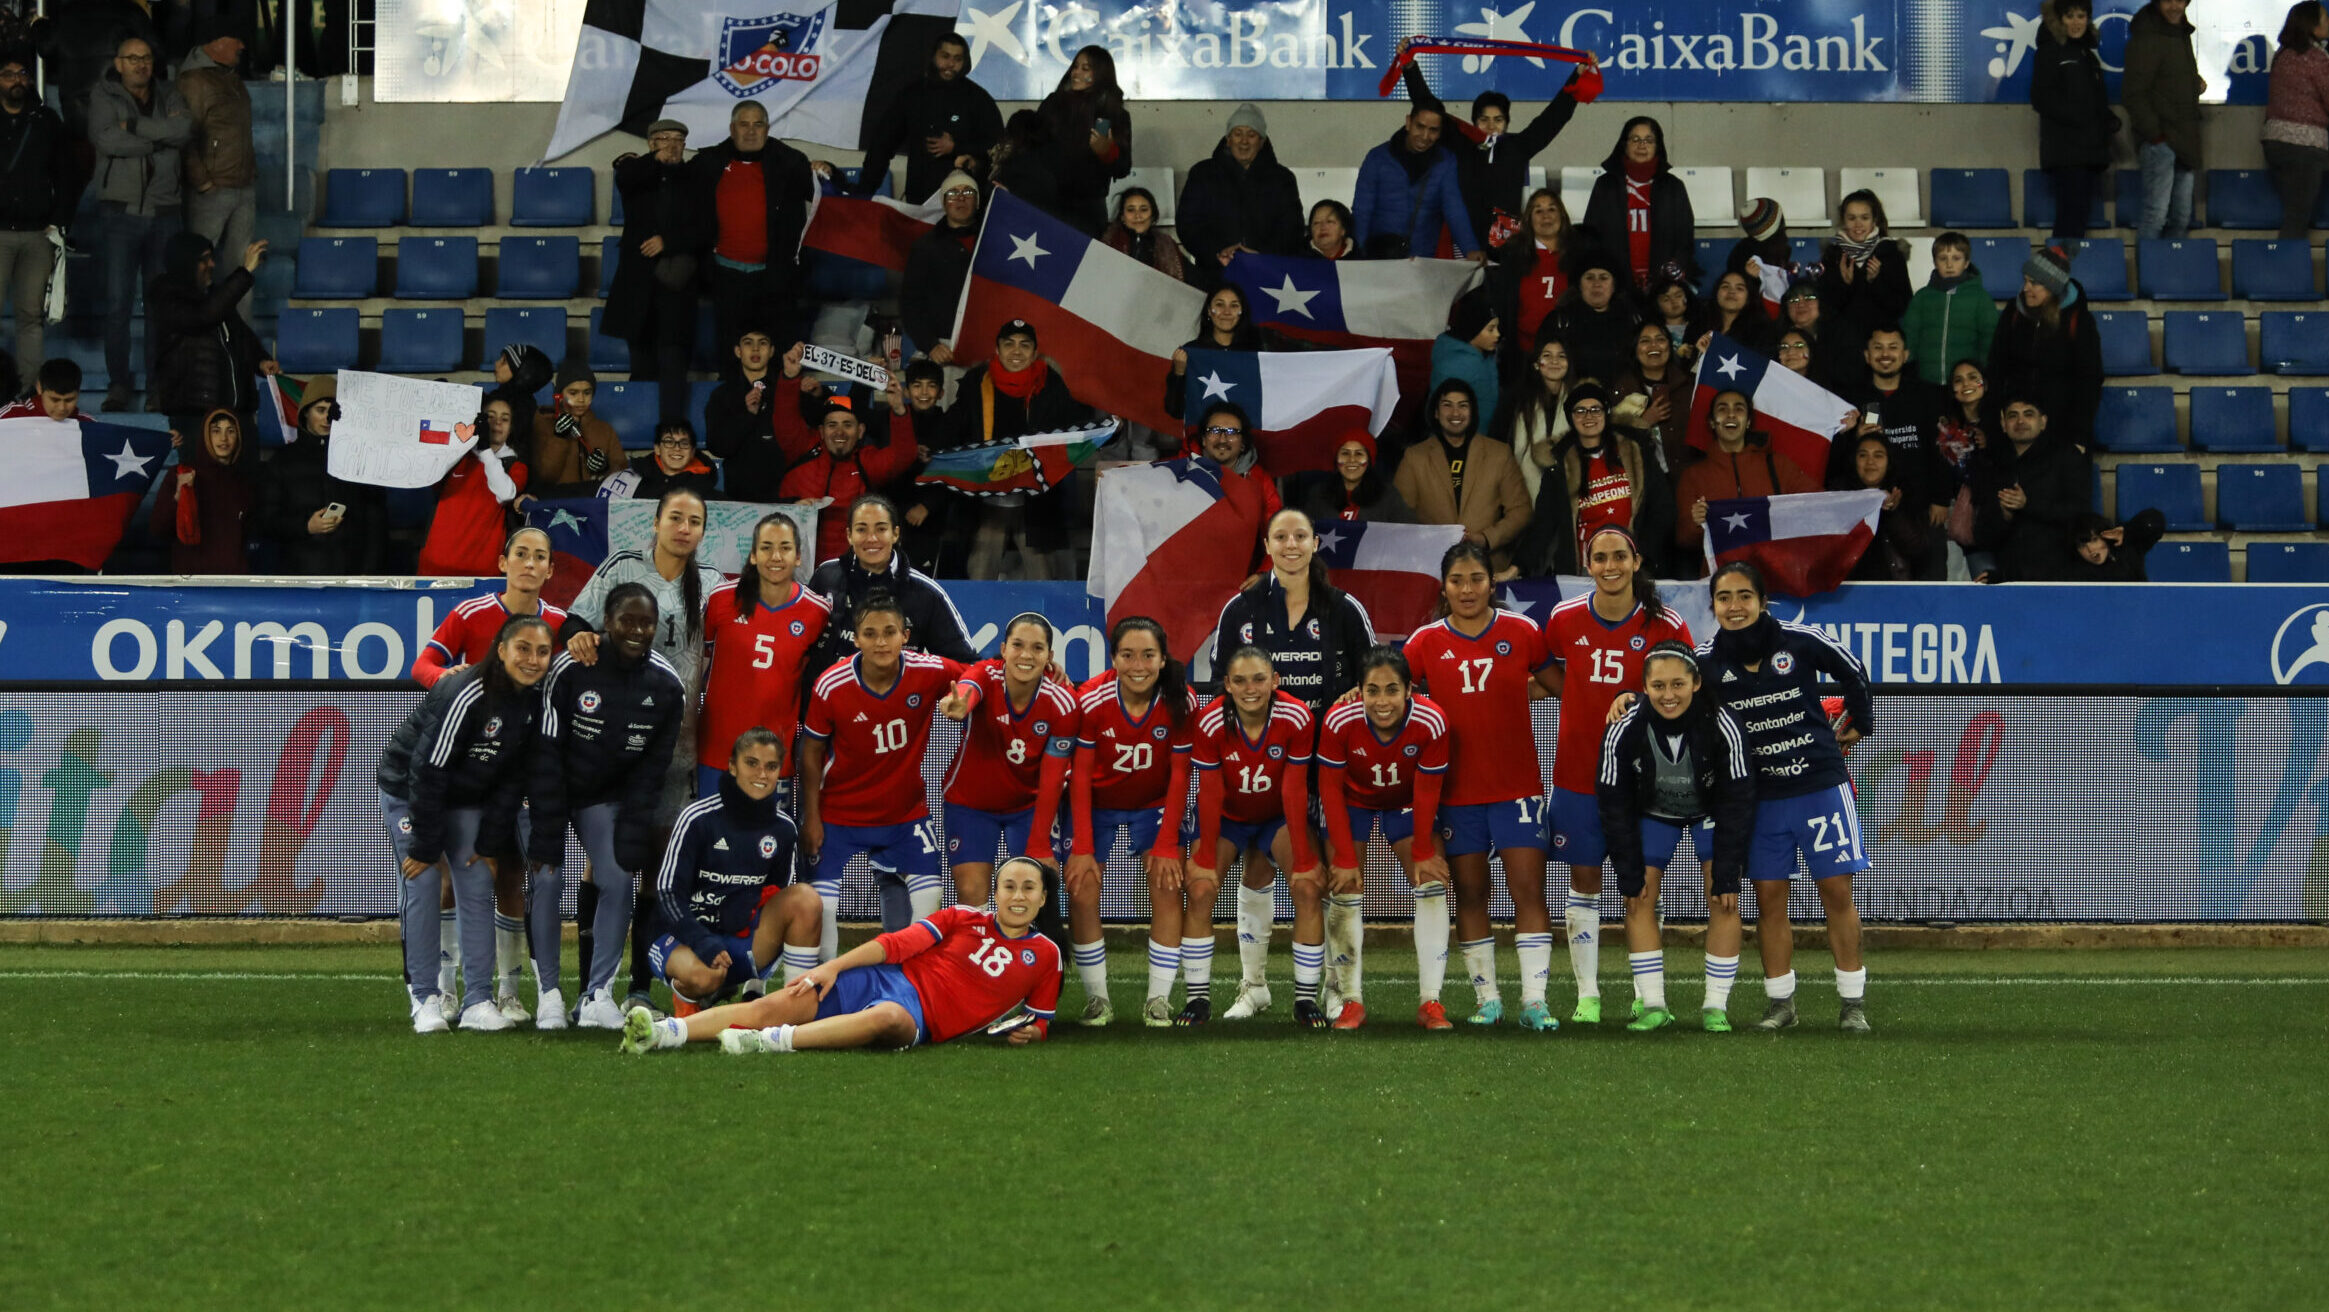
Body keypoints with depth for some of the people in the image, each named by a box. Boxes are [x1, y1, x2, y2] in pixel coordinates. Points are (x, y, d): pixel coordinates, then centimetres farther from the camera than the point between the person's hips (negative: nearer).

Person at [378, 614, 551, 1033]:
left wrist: (491, 844, -2)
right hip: (408, 790, -6)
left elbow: (513, 779, 1)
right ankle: (425, 1000, -6)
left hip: (466, 799, 6)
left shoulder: (533, 704, -8)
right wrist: (423, 847, -23)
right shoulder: (465, 695, -30)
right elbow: (428, 770, -27)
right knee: (423, 885, -11)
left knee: (478, 886, -1)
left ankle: (478, 1001, 1)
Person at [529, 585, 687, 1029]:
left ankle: (598, 996, -1)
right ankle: (548, 993, -2)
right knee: (547, 880, -14)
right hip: (549, 791, -3)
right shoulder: (570, 669, -23)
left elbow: (652, 768, -5)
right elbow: (547, 755, -20)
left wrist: (632, 840, -11)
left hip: (606, 796, 3)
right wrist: (547, 836, -21)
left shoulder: (666, 685, -11)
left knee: (619, 881, -10)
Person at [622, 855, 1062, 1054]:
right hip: (887, 978, 2)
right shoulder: (964, 919, 15)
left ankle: (776, 1040, -57)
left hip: (922, 1018, -2)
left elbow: (1039, 1020, 22)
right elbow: (898, 943, 8)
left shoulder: (1044, 955, 13)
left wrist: (1030, 1032, -3)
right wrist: (833, 967, -2)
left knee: (886, 1018, -43)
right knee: (774, 1005, -20)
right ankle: (664, 1031, -35)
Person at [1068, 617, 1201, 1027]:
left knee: (1167, 889, -12)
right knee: (1082, 891, -10)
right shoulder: (1091, 700, -26)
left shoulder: (1180, 702, -23)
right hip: (1098, 804, 0)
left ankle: (1159, 998, -6)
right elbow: (1080, 774, -16)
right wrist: (1082, 848, -17)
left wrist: (1167, 845, -15)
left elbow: (1179, 775, -13)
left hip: (1155, 804, 0)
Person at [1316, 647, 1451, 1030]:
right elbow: (1330, 789, -20)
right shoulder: (1340, 722, -33)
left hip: (1407, 804, 1)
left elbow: (1427, 792, -17)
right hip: (1353, 802, -1)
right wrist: (1345, 859, -19)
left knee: (1432, 885, -10)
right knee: (1344, 890, -9)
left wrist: (1423, 852, -12)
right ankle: (1351, 1001, 0)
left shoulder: (1430, 722, -32)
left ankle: (1430, 1002, -7)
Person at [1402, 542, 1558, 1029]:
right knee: (1469, 893, 6)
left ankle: (1534, 1000, -7)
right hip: (1456, 787, 1)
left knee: (1528, 889, -7)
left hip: (1517, 786, -1)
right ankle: (1487, 998, 15)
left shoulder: (1522, 633, -1)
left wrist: (1521, 692, -5)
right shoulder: (1427, 641, 0)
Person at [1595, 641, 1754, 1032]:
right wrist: (1630, 875, -16)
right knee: (1639, 900, -9)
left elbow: (1736, 804, -24)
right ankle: (1652, 1006, -2)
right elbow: (1614, 807, -17)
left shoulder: (1723, 727, -33)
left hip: (1712, 812, -1)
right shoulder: (1624, 731, -29)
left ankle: (1716, 1006, -5)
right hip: (1653, 813, 1)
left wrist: (1726, 875, -23)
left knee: (1723, 901, -12)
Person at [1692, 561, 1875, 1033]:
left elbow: (1853, 671, 8)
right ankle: (1780, 1003, 12)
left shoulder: (1799, 640, -8)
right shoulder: (1707, 661, -4)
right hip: (1760, 795, 2)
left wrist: (1859, 723, 16)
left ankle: (1853, 1003, 6)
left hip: (1821, 784, -2)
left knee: (1836, 890, -1)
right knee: (1768, 897, 2)